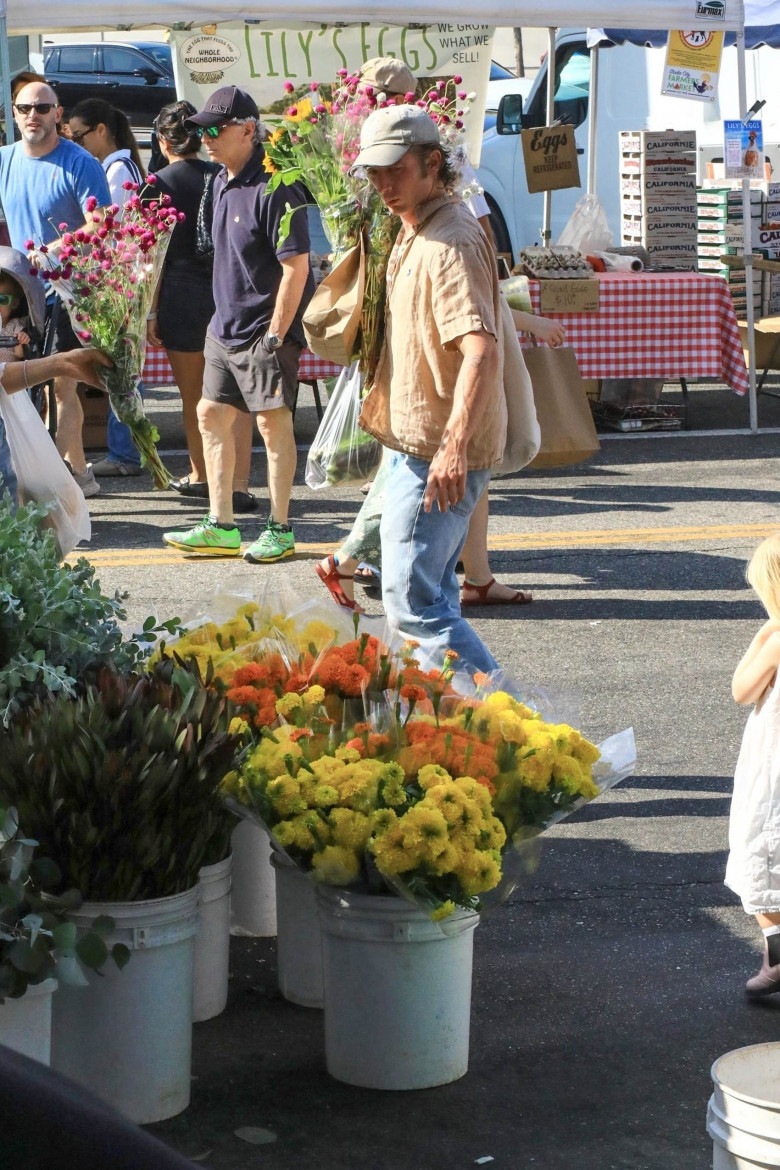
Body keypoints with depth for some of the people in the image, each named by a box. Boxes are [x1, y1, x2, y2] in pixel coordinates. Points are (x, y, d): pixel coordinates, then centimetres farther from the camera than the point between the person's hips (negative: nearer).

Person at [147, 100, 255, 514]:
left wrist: (151, 310, -4)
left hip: (183, 294, -3)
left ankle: (200, 477, 25)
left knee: (193, 397, 11)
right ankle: (238, 485, -8)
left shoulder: (161, 184, -5)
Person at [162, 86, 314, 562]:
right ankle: (221, 527, 18)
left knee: (273, 423, -1)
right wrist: (225, 317, 16)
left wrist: (275, 337, -20)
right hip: (226, 327, 9)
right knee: (212, 415, 10)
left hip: (264, 332, -9)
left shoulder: (274, 188, -19)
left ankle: (280, 530, 9)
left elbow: (296, 267, -20)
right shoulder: (222, 181, 9)